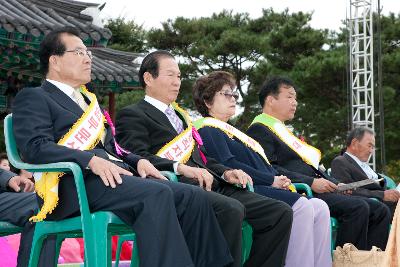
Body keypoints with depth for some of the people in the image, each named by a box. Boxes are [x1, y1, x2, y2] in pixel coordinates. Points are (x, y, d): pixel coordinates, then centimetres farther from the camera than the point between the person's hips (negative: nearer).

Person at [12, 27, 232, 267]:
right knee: (157, 194, -33)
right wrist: (92, 160, -23)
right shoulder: (33, 98, 7)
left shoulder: (87, 100, 32)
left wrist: (138, 161, 6)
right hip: (77, 184, -8)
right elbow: (35, 146, -10)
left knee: (194, 197, -14)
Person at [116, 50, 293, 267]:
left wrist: (226, 173, 9)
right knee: (231, 209, -36)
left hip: (210, 185, 8)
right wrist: (180, 168, -24)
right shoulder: (132, 115, 7)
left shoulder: (181, 116, 33)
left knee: (281, 212, -7)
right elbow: (138, 158, -10)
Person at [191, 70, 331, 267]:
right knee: (301, 205, -29)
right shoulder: (208, 130, 2)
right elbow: (229, 165, -13)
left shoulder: (231, 131, 32)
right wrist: (271, 180, -12)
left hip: (262, 187, 9)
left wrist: (278, 179, 3)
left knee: (319, 207, -12)